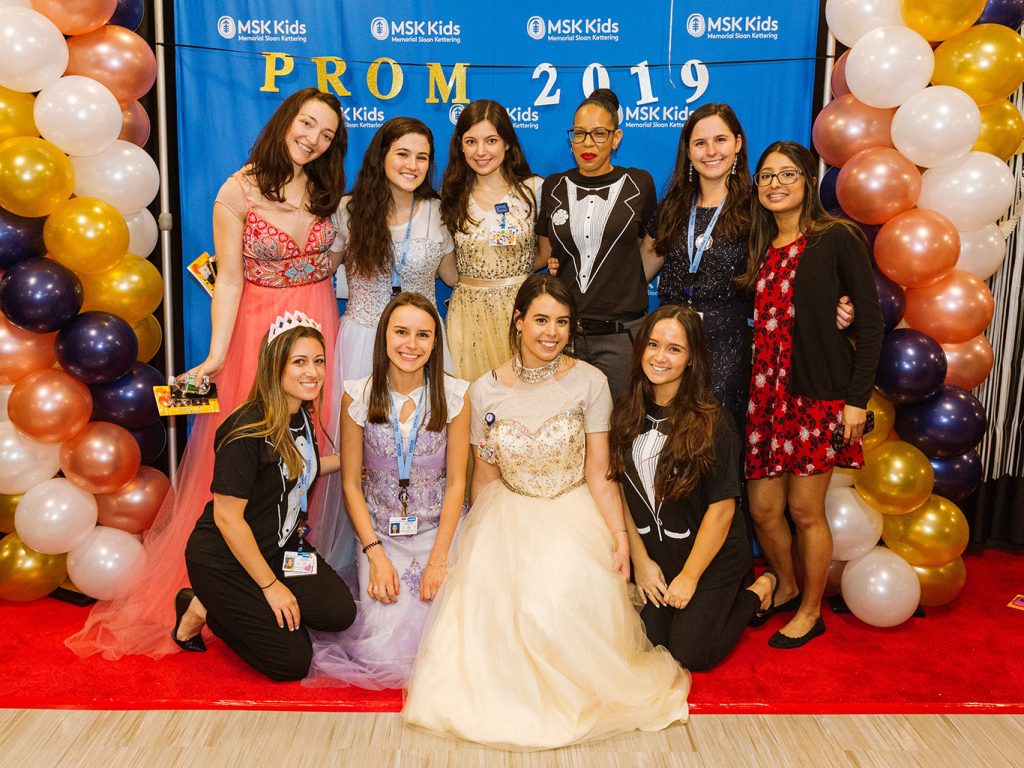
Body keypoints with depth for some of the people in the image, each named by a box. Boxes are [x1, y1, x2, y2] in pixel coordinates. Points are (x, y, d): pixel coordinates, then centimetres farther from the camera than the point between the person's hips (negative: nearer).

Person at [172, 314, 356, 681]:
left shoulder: (302, 415, 0)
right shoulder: (249, 430, -26)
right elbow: (227, 516, -24)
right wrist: (270, 585, -18)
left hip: (279, 546, 8)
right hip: (222, 559, -8)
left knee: (340, 611, -10)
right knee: (292, 662, -7)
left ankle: (223, 607, 8)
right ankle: (201, 610, 11)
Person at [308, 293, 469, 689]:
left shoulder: (453, 396, -7)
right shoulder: (358, 396, -6)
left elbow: (456, 482, -4)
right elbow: (351, 483, -2)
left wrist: (438, 559, -11)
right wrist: (376, 555, -11)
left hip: (436, 531, 0)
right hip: (380, 533, 0)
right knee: (387, 652, -12)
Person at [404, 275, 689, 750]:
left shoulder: (589, 382, -6)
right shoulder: (486, 390, -1)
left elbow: (598, 474, -6)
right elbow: (483, 476, 8)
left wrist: (620, 536, -17)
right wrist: (478, 538, 0)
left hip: (575, 514, -2)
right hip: (508, 515, 2)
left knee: (563, 591, -29)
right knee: (488, 594, -24)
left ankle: (571, 689, 2)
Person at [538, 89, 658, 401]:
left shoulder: (638, 184, 2)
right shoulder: (553, 187, 9)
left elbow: (652, 250, 11)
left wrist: (629, 290, 0)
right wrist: (552, 265, 1)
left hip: (621, 332, -2)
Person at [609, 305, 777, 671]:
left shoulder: (712, 421, -21)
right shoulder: (628, 414, -6)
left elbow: (722, 507, -18)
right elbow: (621, 489, -1)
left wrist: (689, 577, -13)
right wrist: (640, 559, -3)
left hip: (711, 557, -4)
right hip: (654, 555, 5)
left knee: (689, 654, -1)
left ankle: (759, 589, 20)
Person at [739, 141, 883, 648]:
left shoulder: (835, 239, -5)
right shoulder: (761, 248, 13)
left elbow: (870, 321, -7)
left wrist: (857, 399, -12)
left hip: (820, 392, -5)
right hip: (767, 391, 6)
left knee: (805, 509, 2)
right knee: (763, 508, 9)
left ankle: (811, 612, 22)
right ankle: (787, 588, 34)